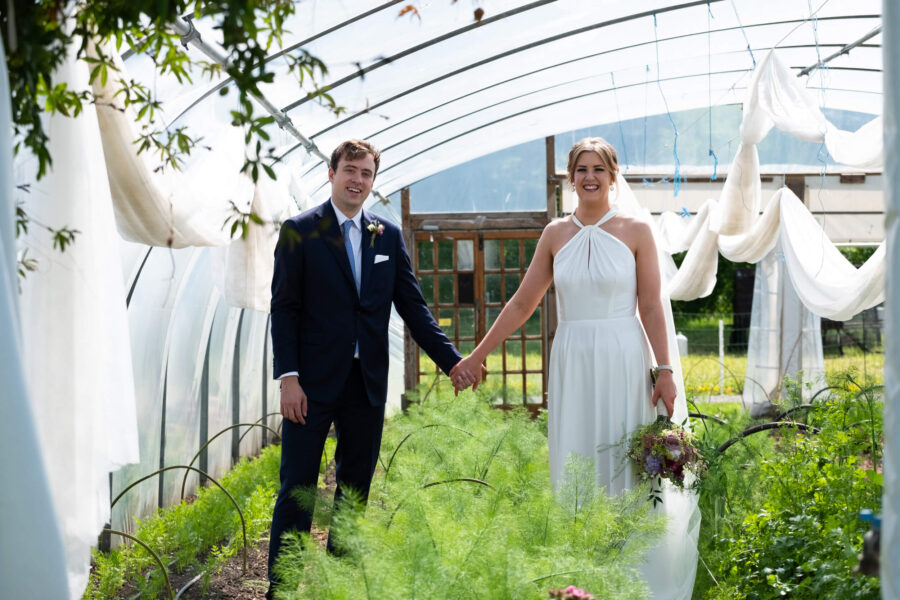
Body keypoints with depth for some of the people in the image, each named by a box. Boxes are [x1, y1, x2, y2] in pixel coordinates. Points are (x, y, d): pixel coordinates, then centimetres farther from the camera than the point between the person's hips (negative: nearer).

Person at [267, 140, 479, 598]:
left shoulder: (389, 236, 9)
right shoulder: (300, 231, -1)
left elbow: (413, 306, 10)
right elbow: (284, 308, -5)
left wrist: (452, 361, 0)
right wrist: (288, 377, -13)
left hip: (367, 384, 4)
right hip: (314, 383, -4)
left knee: (356, 488, 10)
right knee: (298, 489, -2)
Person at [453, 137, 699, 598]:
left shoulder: (636, 231, 0)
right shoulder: (556, 234, 7)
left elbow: (652, 307, -2)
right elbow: (522, 303, 10)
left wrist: (665, 370, -9)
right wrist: (476, 356, 8)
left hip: (622, 361, -3)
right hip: (572, 363, 3)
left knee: (622, 465, 1)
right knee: (574, 466, 4)